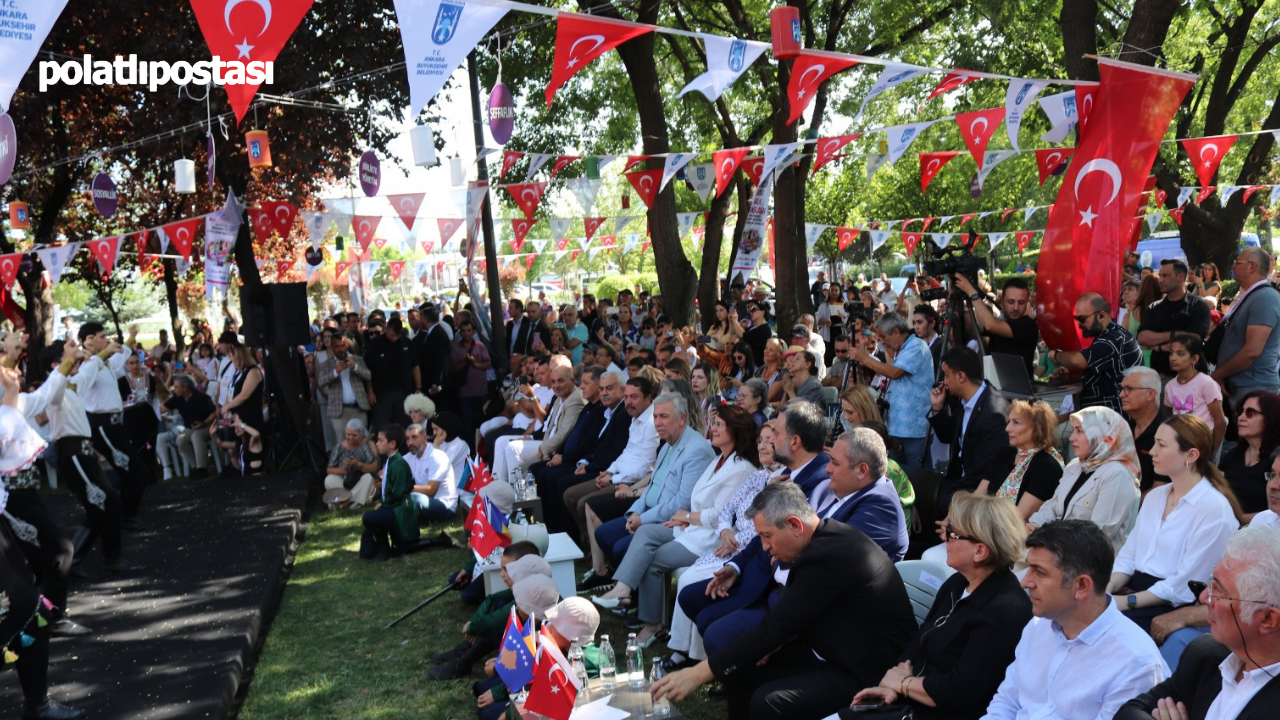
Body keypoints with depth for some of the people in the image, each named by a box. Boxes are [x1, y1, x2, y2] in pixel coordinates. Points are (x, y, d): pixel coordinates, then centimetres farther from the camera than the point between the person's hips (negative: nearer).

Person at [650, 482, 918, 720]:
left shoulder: (828, 556, -26)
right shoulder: (829, 535, 3)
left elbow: (775, 627, -24)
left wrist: (697, 674, -19)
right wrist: (777, 640, -4)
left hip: (867, 672, -10)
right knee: (742, 669, 4)